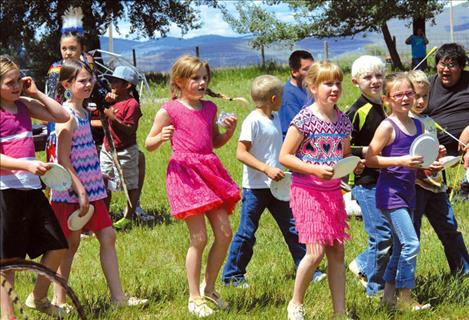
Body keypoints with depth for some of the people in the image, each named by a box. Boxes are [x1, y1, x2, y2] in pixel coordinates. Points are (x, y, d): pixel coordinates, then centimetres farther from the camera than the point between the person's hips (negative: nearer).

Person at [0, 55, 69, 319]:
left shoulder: (24, 105, 10)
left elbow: (62, 116, 12)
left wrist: (35, 92, 5)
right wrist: (27, 165, -29)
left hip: (31, 188, 7)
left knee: (57, 247, 11)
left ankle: (39, 298, 31)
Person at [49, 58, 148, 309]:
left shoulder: (84, 112, 12)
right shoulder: (67, 115, -15)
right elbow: (63, 159, -20)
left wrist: (100, 179, 19)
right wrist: (80, 190, -23)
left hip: (91, 188, 8)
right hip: (71, 191, -8)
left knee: (107, 236, 7)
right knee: (70, 243, 0)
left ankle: (117, 296, 11)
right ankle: (59, 300, 12)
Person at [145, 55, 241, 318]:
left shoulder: (209, 108, 13)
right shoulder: (169, 111, -4)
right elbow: (149, 145, 1)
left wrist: (230, 131, 5)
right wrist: (161, 137, -20)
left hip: (210, 171, 6)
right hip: (185, 172, -6)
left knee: (225, 233, 3)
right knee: (199, 238, -7)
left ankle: (208, 288, 21)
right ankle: (194, 298, 6)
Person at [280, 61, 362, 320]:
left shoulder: (343, 121, 7)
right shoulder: (304, 119, -11)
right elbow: (284, 156, -11)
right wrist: (315, 169, -22)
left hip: (333, 192, 6)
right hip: (307, 191, -6)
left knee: (336, 252, 6)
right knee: (316, 251, -11)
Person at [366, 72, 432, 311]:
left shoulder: (418, 125, 9)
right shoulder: (387, 127, -13)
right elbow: (370, 159, -14)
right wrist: (401, 161, -21)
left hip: (408, 191, 8)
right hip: (390, 191, -8)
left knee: (401, 247, 13)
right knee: (411, 244, -13)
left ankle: (389, 296, 23)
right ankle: (405, 299, -5)